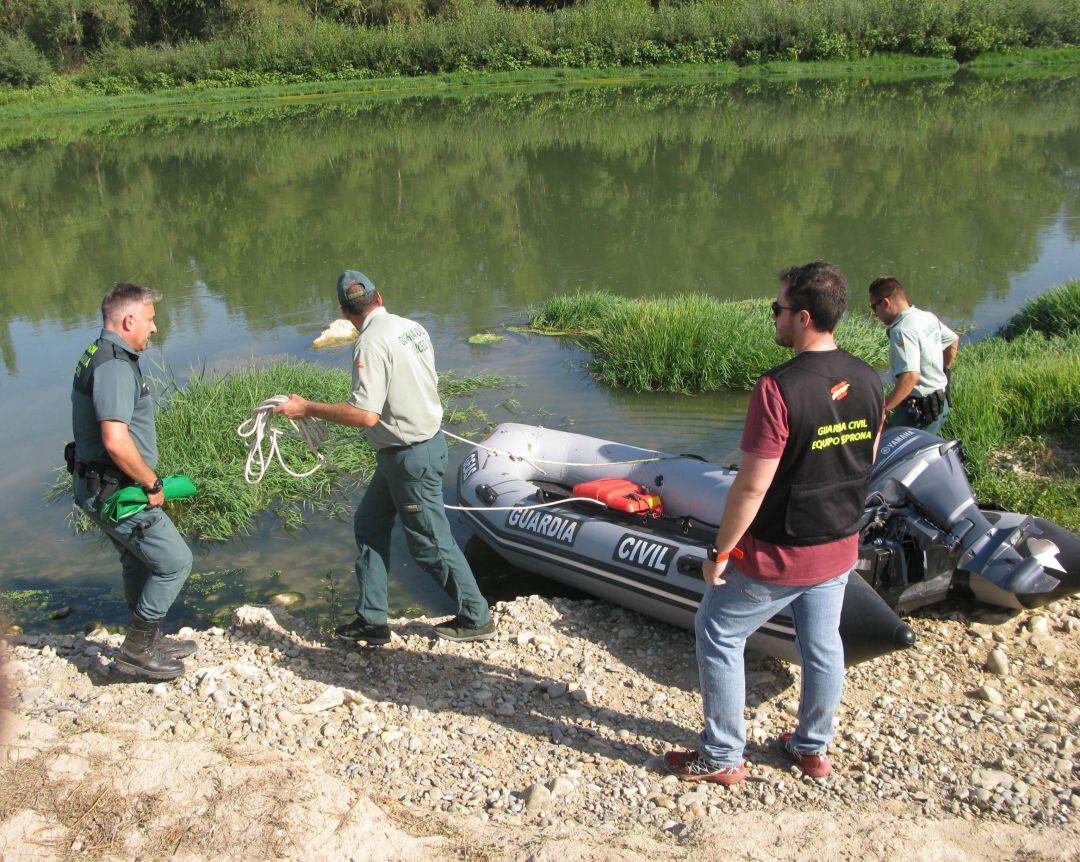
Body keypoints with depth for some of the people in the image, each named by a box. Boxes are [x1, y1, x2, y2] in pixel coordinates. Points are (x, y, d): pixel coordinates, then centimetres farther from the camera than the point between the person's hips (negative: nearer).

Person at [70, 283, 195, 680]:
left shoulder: (97, 356, 12)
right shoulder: (116, 366, -23)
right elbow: (116, 442, -33)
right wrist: (152, 484, -19)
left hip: (101, 486, 10)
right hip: (116, 492, -10)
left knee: (139, 563, 23)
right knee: (175, 562, 0)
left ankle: (150, 640, 38)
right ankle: (137, 650, 10)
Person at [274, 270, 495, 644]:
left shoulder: (370, 343, -21)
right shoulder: (413, 327, 5)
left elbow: (365, 414, -28)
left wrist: (308, 409, -18)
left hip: (410, 456, -9)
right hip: (427, 440, 9)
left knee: (430, 543, 4)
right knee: (369, 523, 17)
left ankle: (476, 618, 19)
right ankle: (372, 620, 22)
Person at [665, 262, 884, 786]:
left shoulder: (779, 388, -27)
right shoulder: (869, 383, -4)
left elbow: (752, 487, -24)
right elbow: (865, 463, 9)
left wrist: (719, 552, -13)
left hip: (777, 555, -7)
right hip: (840, 549, 7)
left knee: (717, 637, 12)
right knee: (822, 646, 22)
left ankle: (721, 758, 23)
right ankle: (813, 748, 40)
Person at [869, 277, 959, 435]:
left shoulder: (902, 331, -22)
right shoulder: (929, 317, 8)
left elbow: (910, 376, -34)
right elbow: (954, 340, 25)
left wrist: (883, 408, -30)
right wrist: (943, 372, 33)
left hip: (918, 411, -10)